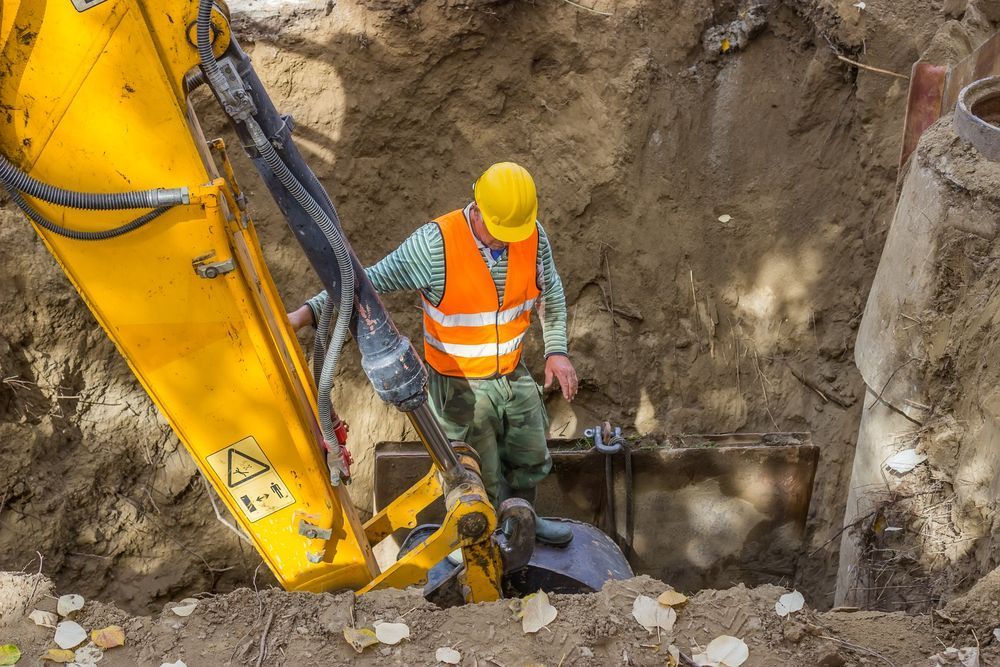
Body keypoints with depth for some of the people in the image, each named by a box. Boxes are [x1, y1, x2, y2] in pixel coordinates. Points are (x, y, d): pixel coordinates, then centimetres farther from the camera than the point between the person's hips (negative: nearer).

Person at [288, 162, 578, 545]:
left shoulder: (533, 236, -12)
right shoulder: (435, 243, -28)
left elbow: (551, 293, 6)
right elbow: (370, 281, -25)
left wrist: (556, 351, 0)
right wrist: (308, 313, -34)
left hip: (514, 375, 5)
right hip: (460, 386, -5)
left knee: (531, 459, 24)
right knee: (484, 483, 8)